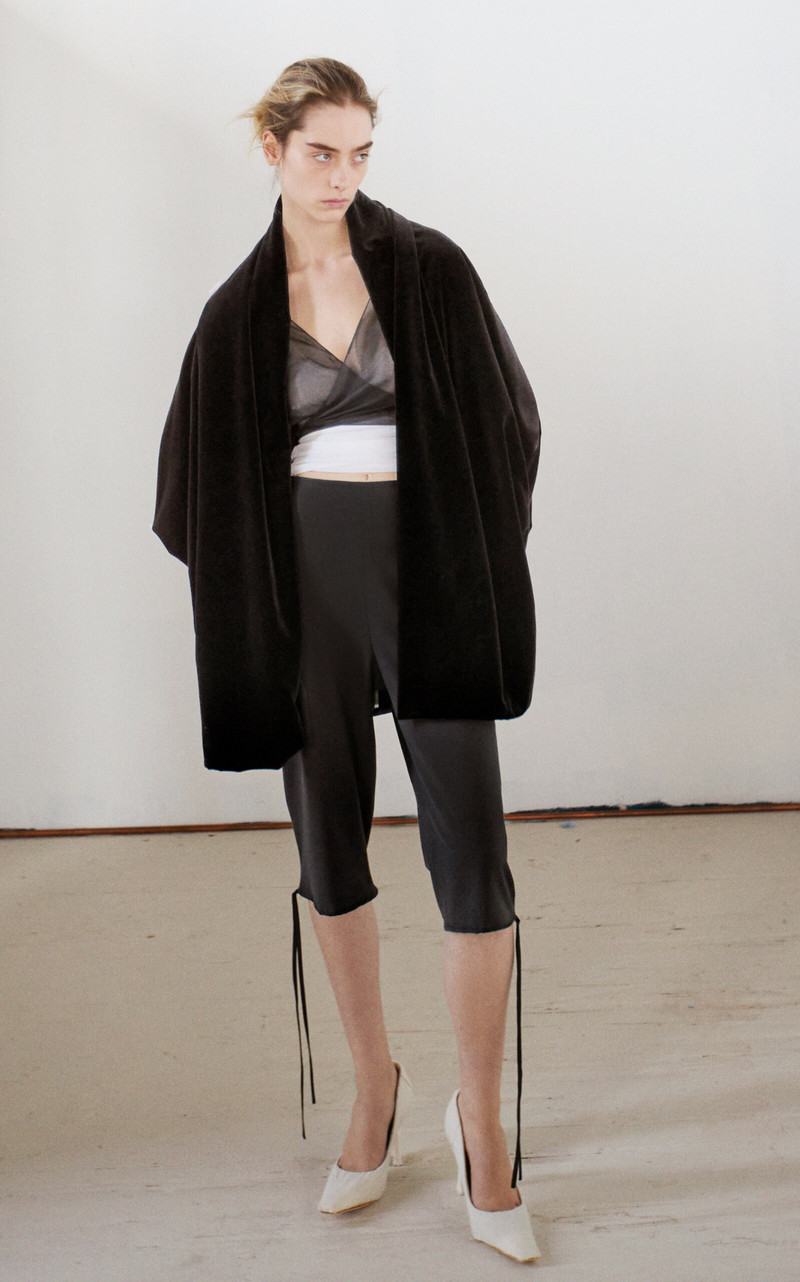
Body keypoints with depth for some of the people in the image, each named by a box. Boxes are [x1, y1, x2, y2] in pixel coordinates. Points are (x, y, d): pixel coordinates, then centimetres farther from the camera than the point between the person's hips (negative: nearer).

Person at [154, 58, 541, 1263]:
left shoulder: (429, 268, 2)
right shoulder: (243, 306, 7)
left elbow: (504, 411, 5)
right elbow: (206, 478, 14)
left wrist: (477, 558, -1)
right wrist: (256, 588, 4)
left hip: (430, 578, -2)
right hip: (309, 585, 2)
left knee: (471, 854, -7)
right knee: (330, 845, 9)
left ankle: (481, 1126, 8)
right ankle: (375, 1088, 28)